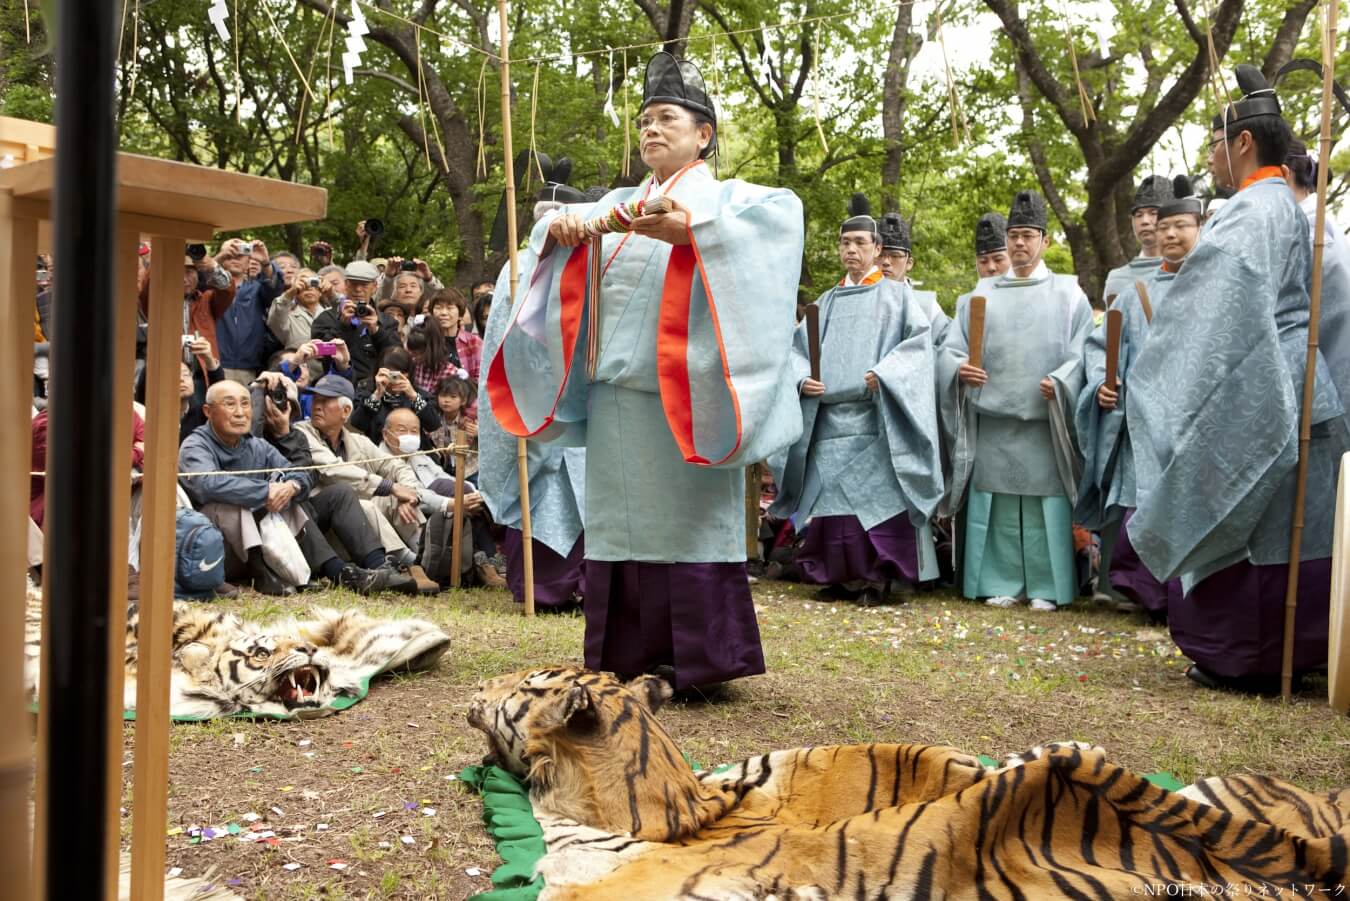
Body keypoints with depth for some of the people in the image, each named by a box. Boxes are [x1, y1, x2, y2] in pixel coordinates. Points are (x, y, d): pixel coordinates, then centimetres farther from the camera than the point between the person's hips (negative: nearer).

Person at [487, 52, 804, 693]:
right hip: (614, 394, 6)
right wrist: (559, 227, -6)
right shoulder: (621, 204, 21)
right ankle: (633, 656, 14)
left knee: (686, 518, -5)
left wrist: (690, 224, -28)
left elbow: (783, 210, -15)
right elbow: (555, 224, 20)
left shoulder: (724, 198, 4)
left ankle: (701, 657, 3)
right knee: (623, 519, 6)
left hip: (679, 395, -5)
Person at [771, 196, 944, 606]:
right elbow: (797, 347, 18)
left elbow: (920, 339, -3)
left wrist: (884, 373, -16)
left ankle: (878, 576, -5)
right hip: (828, 416, 4)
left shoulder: (896, 293, 8)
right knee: (830, 495, 1)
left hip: (874, 417, -4)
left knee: (876, 494, -9)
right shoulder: (826, 301, 20)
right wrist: (803, 379, -2)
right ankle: (836, 575, 7)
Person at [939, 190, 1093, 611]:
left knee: (1043, 502, -2)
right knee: (998, 504, 3)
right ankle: (1003, 582, 10)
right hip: (992, 419, 2)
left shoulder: (1068, 293, 9)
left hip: (1044, 420, -2)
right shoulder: (983, 293, 14)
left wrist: (1060, 383, -16)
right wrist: (960, 368, -12)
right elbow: (952, 347, 9)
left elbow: (1081, 353, 2)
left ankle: (1046, 586, 6)